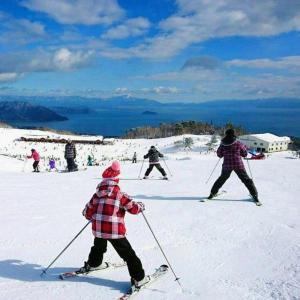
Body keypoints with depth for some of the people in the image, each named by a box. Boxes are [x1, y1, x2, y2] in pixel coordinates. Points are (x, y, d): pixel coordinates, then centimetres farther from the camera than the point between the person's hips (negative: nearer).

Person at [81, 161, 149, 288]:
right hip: (115, 231, -5)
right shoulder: (120, 195, -8)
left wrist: (92, 217, 32)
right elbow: (133, 208, -7)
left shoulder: (97, 195, 5)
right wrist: (141, 206, 15)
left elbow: (87, 212, 10)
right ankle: (138, 278, 4)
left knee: (98, 247, 34)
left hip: (98, 229, 5)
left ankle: (91, 265, 54)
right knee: (128, 253, 4)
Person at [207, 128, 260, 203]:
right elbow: (245, 154, 4)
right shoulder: (238, 143, -5)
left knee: (221, 179, 20)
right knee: (246, 180, 7)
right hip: (238, 165, -2)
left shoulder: (223, 144, -1)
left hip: (227, 166, 2)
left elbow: (219, 154, 9)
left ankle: (212, 193, 22)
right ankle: (254, 194, 5)